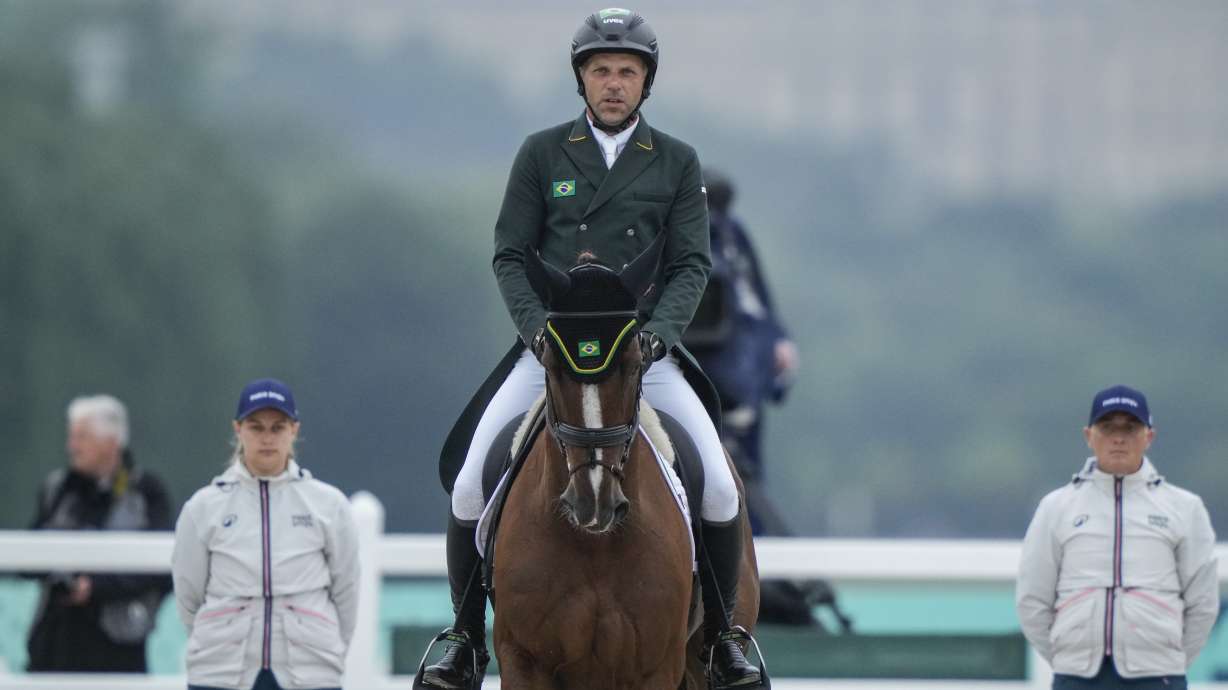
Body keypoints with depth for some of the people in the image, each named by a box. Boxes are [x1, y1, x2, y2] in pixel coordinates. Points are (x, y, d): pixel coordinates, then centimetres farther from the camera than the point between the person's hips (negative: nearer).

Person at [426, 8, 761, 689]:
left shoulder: (678, 163, 6)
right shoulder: (541, 154, 6)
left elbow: (691, 264, 3)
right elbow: (510, 256, 4)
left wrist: (657, 332, -14)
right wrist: (538, 328, -12)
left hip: (645, 352, 0)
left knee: (720, 489, -14)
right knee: (469, 485, -12)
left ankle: (721, 634, 7)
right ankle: (466, 634, 5)